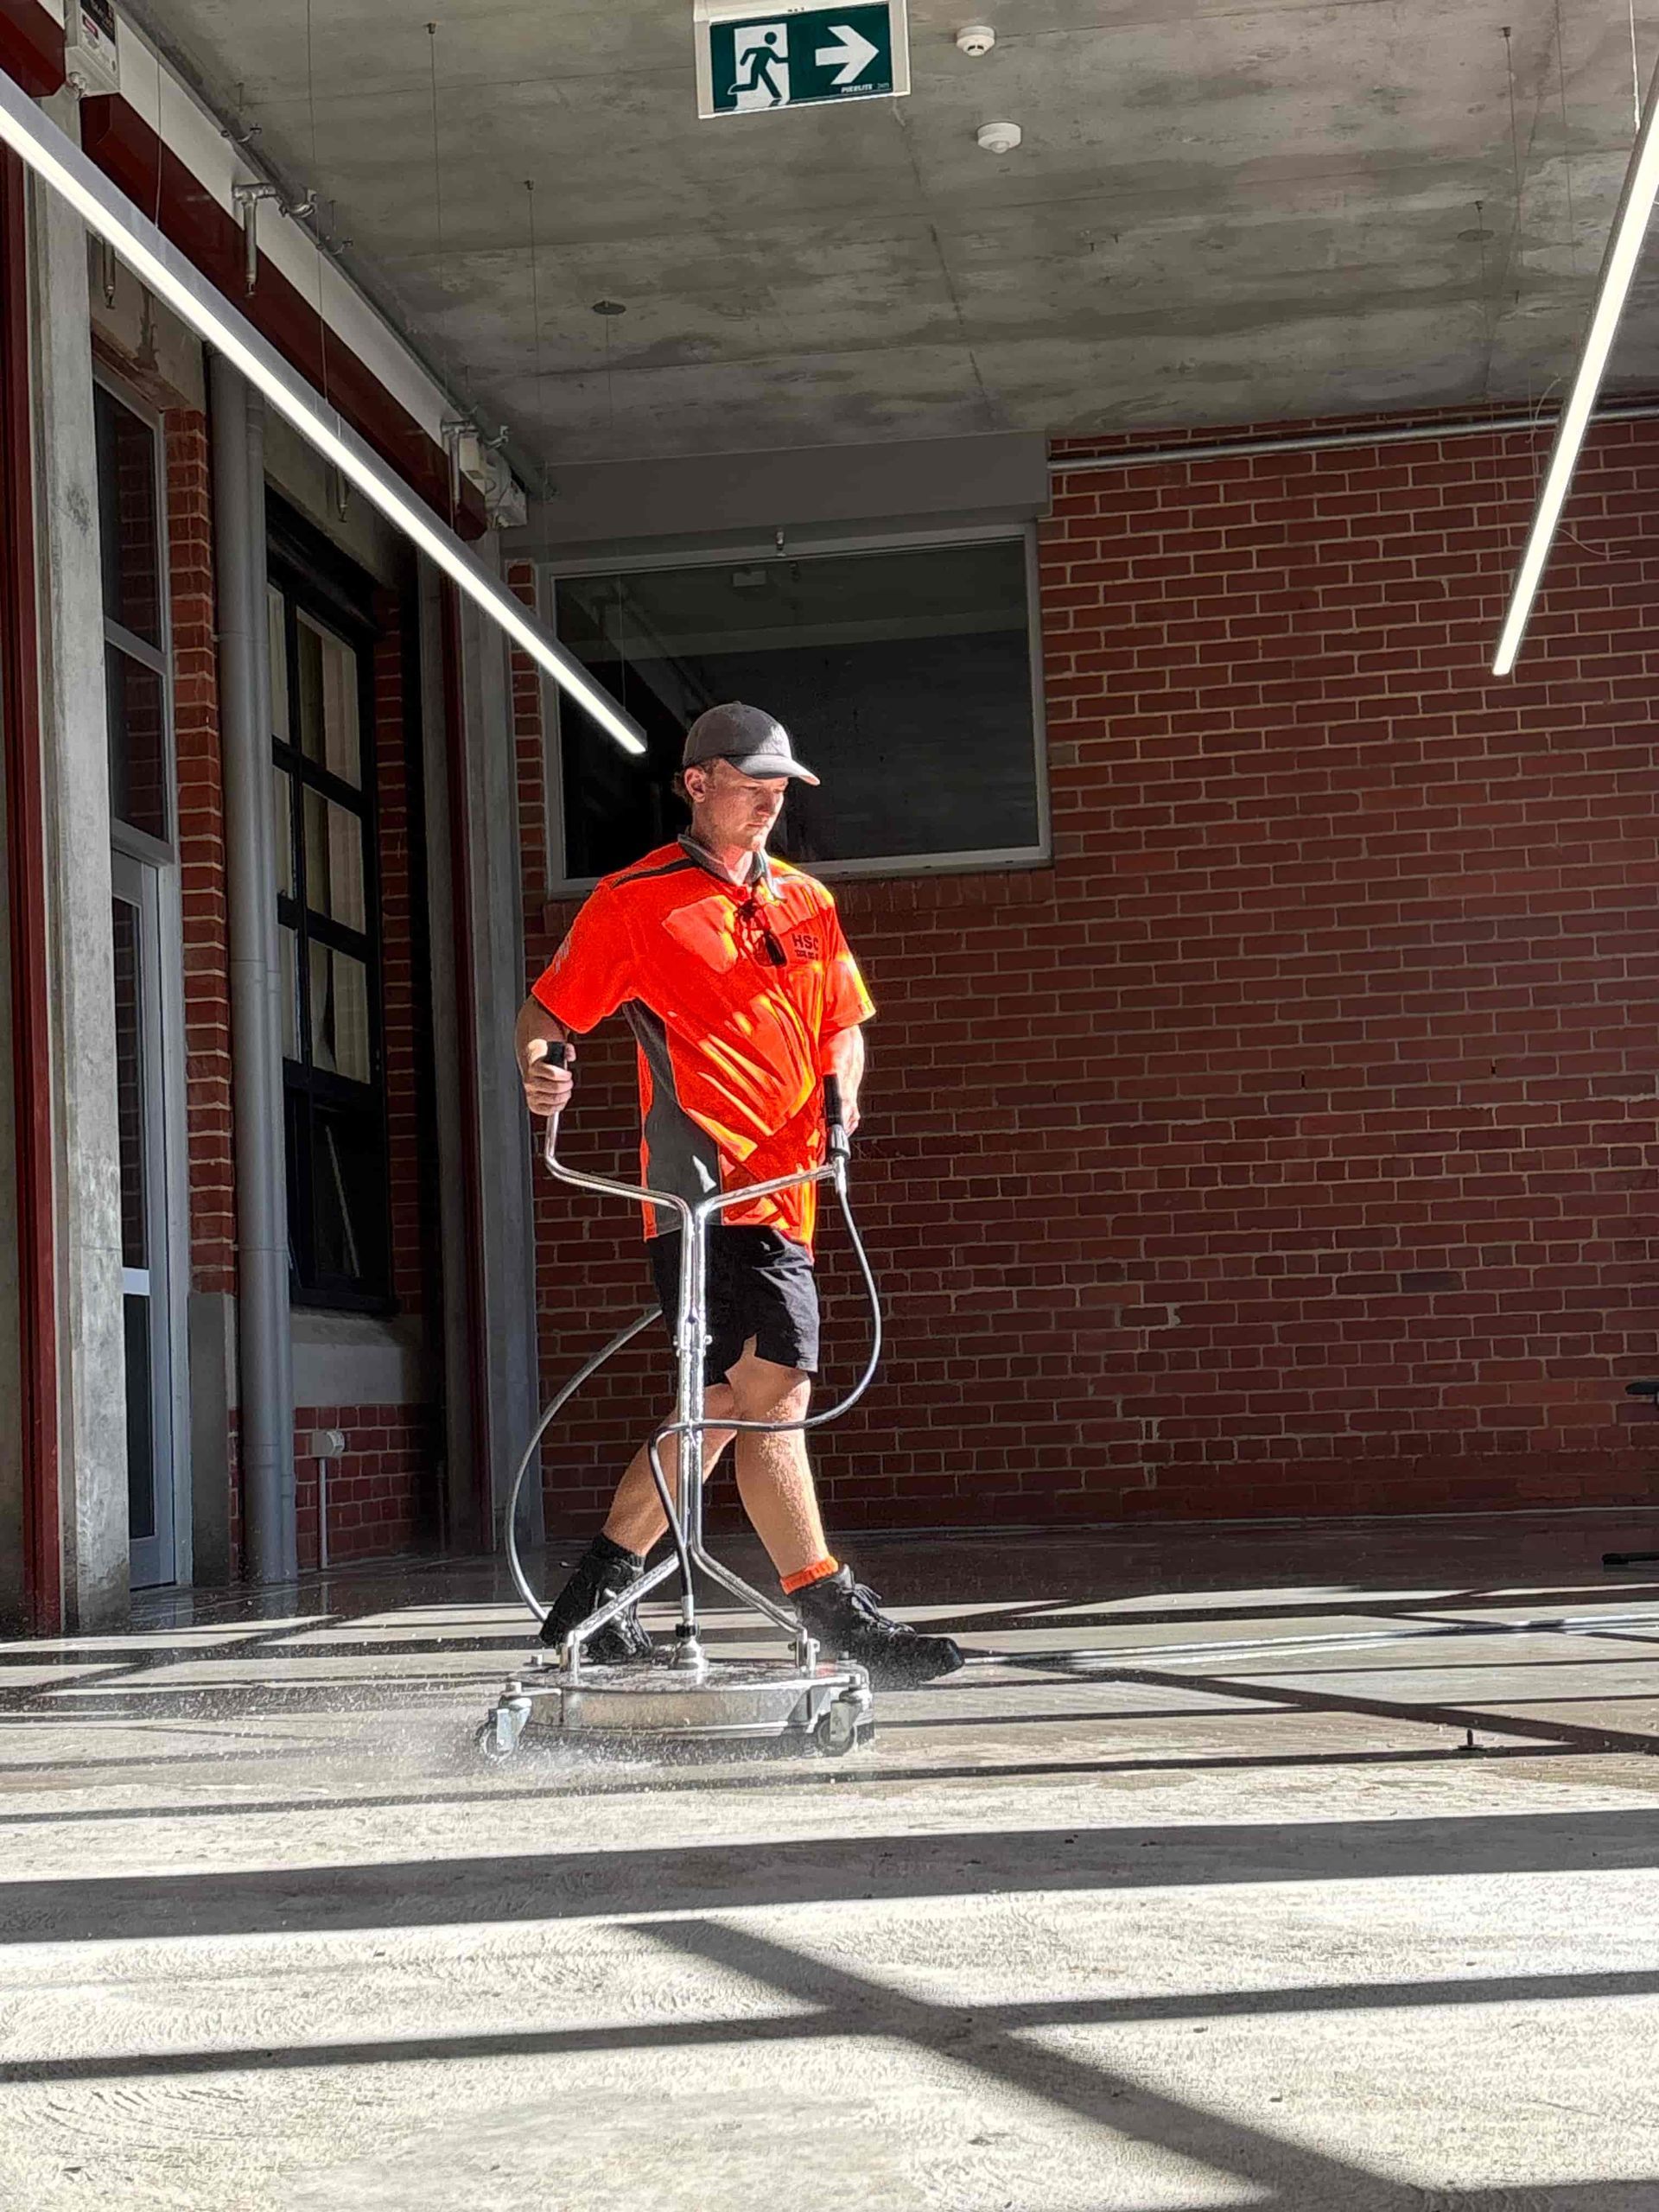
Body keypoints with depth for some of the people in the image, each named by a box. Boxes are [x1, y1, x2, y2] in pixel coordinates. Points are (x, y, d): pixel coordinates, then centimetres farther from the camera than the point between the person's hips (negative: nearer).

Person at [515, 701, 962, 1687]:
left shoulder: (808, 903, 20)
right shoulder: (634, 902, 3)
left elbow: (844, 1023, 26)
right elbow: (548, 1012, 5)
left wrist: (840, 1088, 4)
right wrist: (537, 1069, -17)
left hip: (780, 1184, 7)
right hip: (704, 1184, -7)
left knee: (727, 1402, 11)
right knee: (772, 1386, -15)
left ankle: (597, 1597, 23)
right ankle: (834, 1610, -12)